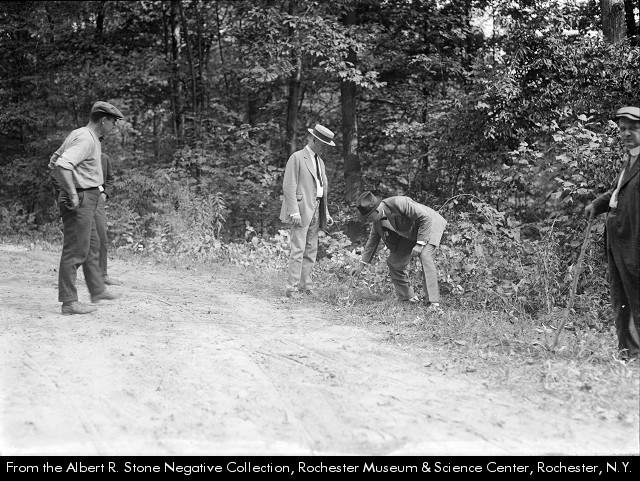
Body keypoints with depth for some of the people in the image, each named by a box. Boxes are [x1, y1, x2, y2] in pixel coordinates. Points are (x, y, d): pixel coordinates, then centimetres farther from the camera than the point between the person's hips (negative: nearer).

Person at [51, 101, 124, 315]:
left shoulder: (78, 134, 15)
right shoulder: (86, 140, -17)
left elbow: (54, 160, 24)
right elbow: (62, 165, -30)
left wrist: (68, 188, 20)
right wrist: (72, 194, -25)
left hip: (85, 201, 11)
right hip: (80, 200, -11)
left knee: (92, 246, 20)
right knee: (75, 250, -6)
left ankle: (97, 290, 32)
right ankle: (69, 302, -1)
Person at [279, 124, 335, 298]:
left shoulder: (320, 161, 20)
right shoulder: (297, 158, -5)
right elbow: (289, 187, -11)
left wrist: (326, 213, 16)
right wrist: (294, 212, -18)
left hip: (316, 211, 8)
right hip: (302, 209, -8)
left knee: (311, 251, 8)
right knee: (298, 250, -10)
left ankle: (306, 286, 13)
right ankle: (292, 288, -8)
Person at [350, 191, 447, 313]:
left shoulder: (399, 203, -34)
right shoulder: (377, 219, -9)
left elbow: (425, 218, -29)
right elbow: (372, 241, 6)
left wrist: (420, 244, -29)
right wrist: (361, 265, 7)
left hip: (428, 226, -8)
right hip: (409, 234, 8)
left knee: (425, 256, -29)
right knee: (393, 262, 1)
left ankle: (433, 303, -32)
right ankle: (407, 297, 16)